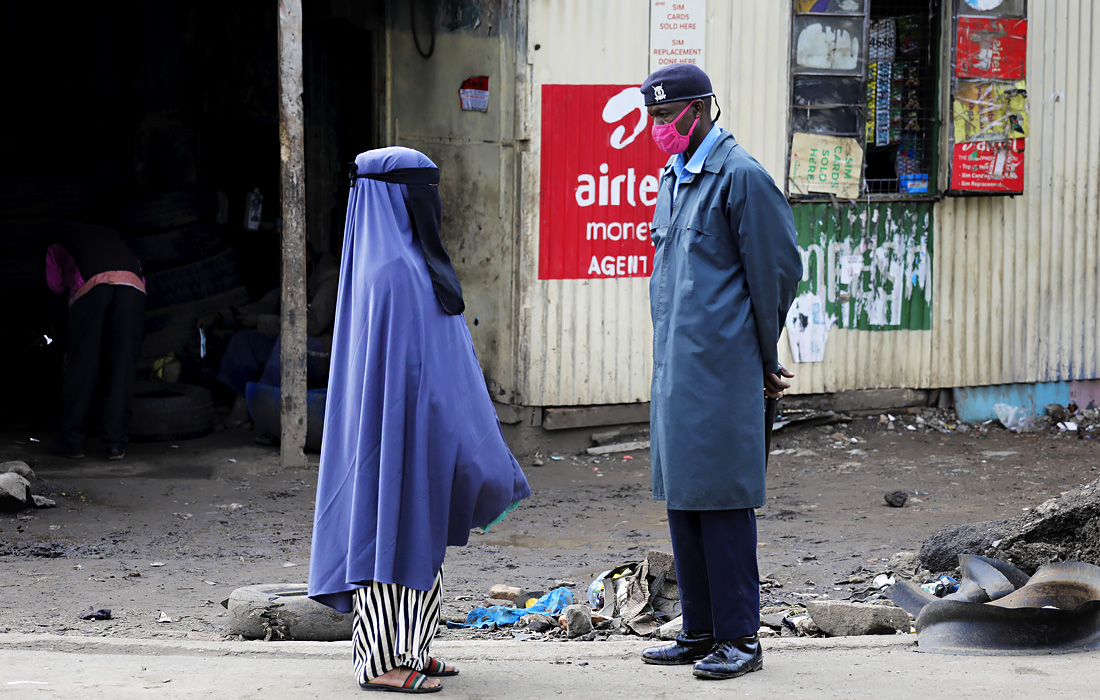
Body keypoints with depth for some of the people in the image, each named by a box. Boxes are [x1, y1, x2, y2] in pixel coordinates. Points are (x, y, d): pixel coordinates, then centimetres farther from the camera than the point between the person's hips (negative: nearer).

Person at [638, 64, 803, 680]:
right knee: (682, 498, 11)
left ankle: (740, 638, 1)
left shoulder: (740, 175, -10)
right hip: (675, 365, 9)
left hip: (720, 369, -9)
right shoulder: (673, 178, 17)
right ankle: (701, 633, 19)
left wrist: (763, 358, 0)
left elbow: (779, 269, -9)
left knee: (722, 501, -6)